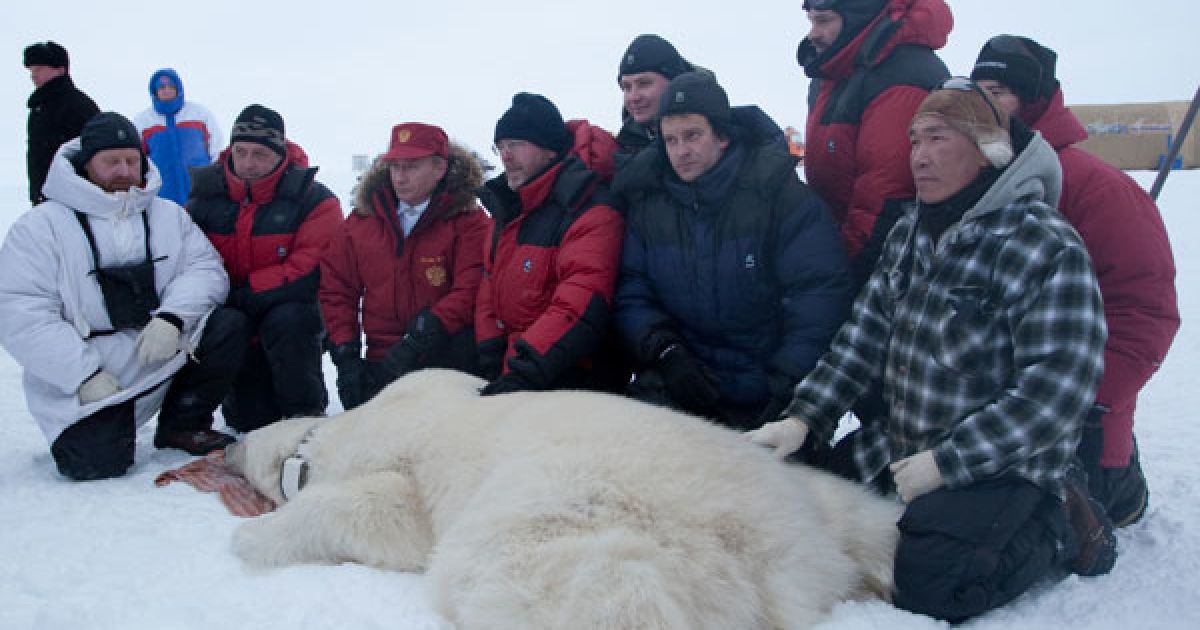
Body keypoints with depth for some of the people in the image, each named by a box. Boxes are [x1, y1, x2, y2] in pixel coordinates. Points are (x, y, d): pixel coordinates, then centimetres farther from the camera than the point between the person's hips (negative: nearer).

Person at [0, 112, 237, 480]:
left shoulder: (168, 215, 9)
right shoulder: (42, 226, -4)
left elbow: (205, 268, -2)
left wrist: (171, 317, -22)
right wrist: (85, 375, -19)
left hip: (165, 352, 3)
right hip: (83, 380, -3)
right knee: (96, 463, -22)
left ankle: (183, 426, 1)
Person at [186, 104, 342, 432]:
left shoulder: (314, 200, -11)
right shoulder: (205, 197, 0)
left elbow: (311, 270, -20)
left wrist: (243, 294, -21)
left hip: (292, 309, -2)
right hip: (231, 315, 2)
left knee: (287, 321, -36)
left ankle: (306, 413, -14)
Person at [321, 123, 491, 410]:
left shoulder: (469, 222, -3)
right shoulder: (362, 220, 10)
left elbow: (469, 292, -15)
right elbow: (335, 289, 11)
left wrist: (418, 341, -24)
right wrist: (345, 356, -1)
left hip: (443, 358, -4)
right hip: (380, 361, 4)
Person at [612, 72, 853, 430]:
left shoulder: (776, 189, -4)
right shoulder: (647, 199, 6)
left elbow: (820, 291, -8)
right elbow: (630, 292, 6)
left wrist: (789, 382, -15)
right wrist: (664, 350, -12)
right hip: (677, 386, 2)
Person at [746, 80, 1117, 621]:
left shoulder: (1050, 248, -19)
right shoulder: (910, 230, 4)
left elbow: (1055, 393, -23)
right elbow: (863, 336, 3)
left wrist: (945, 463, -23)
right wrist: (802, 418, -9)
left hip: (1004, 463, -7)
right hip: (899, 446, 7)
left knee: (925, 583, -22)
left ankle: (1062, 526, 3)